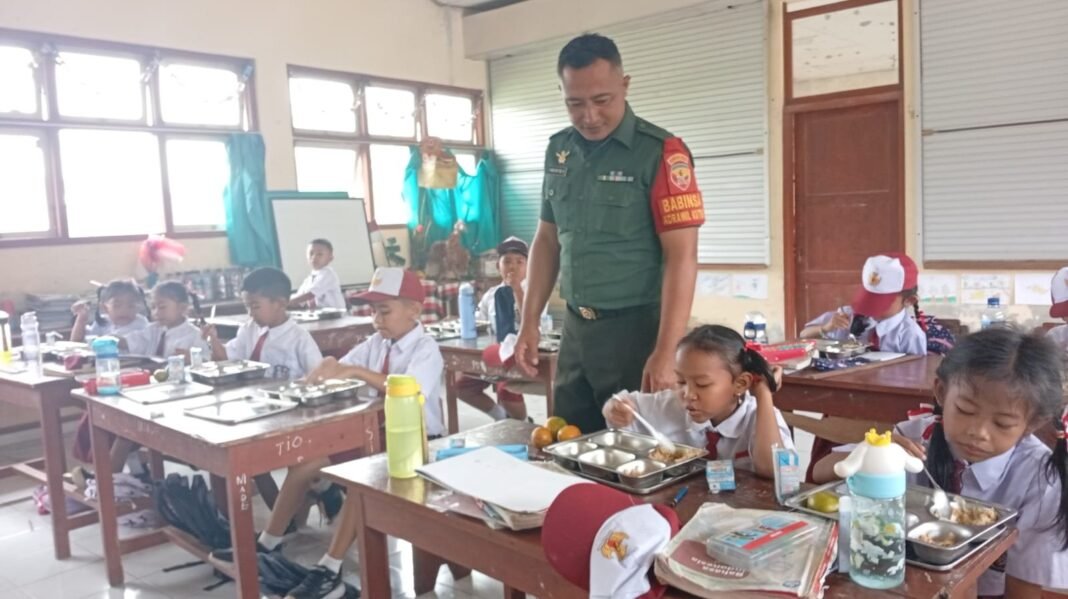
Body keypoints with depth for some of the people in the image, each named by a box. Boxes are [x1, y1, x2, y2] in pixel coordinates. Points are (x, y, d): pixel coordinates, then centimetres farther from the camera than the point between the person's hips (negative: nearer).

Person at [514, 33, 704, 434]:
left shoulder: (660, 152, -13)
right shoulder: (558, 151, 6)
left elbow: (681, 257, -16)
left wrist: (665, 352, -22)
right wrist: (530, 321, 8)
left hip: (636, 328, -5)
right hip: (575, 329, 6)